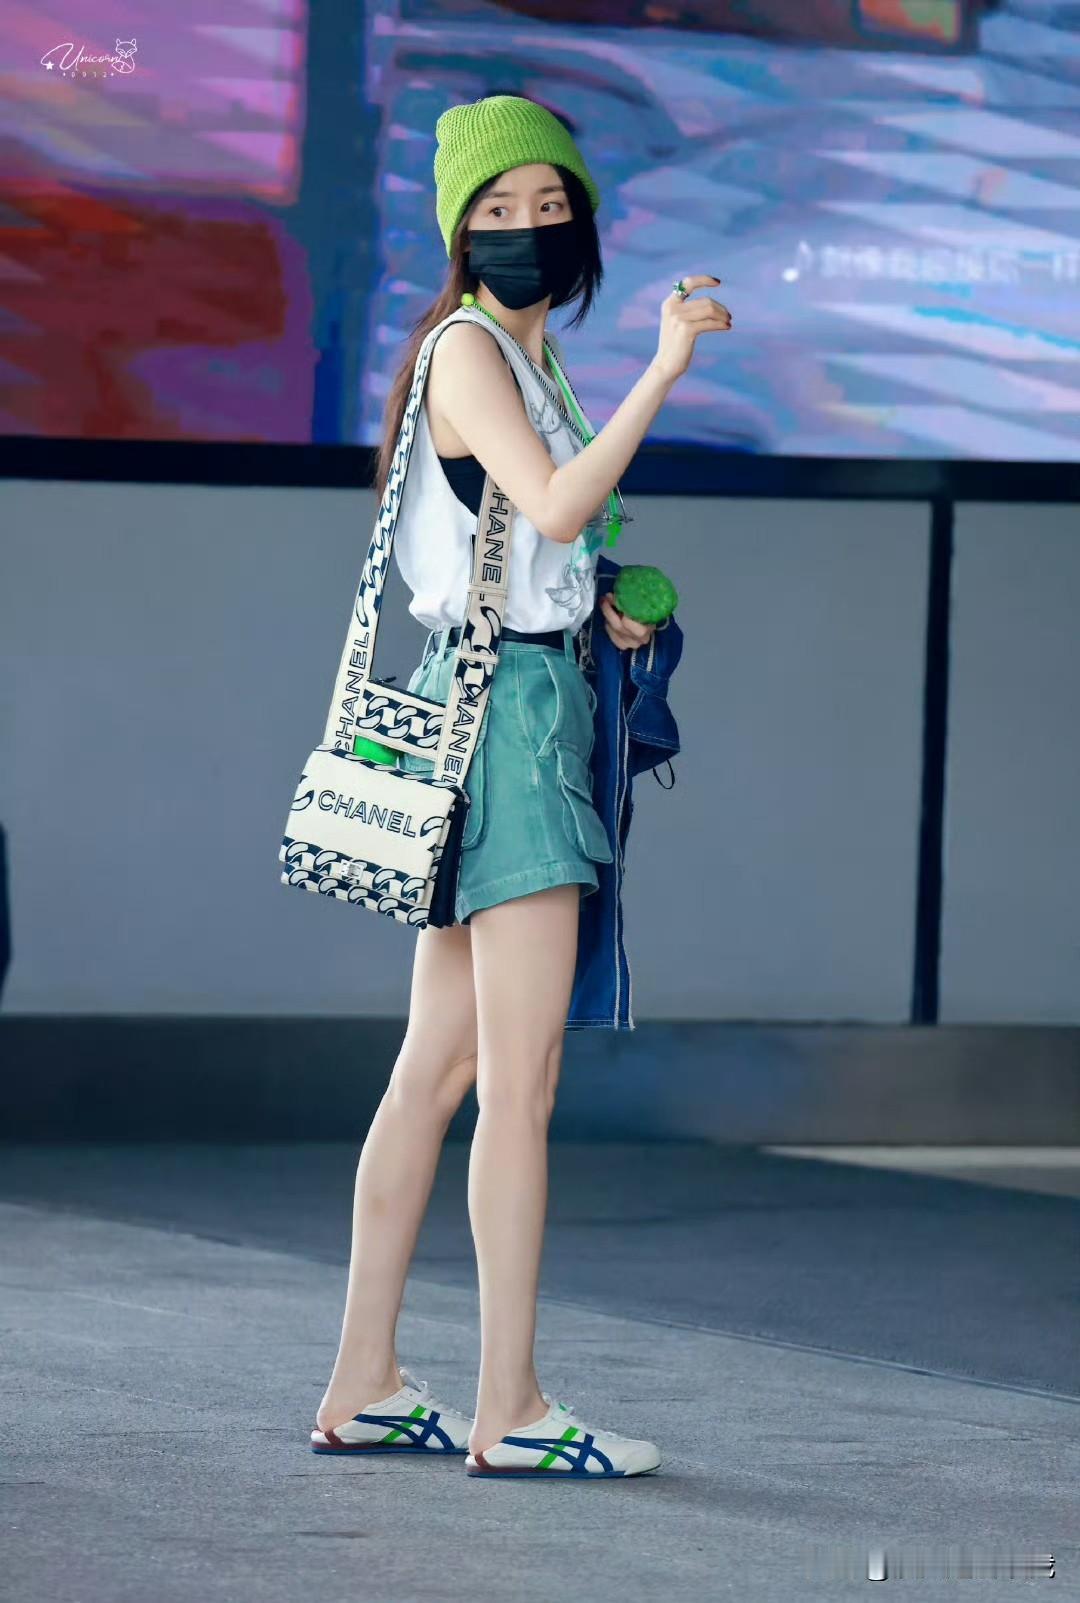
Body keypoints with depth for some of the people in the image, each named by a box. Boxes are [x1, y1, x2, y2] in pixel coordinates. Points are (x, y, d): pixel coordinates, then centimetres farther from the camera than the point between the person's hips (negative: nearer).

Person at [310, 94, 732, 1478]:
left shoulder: (519, 360, 19)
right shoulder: (467, 349, -11)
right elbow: (555, 505, -26)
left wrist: (590, 609, 13)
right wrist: (666, 367, -29)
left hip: (525, 694, 10)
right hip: (506, 704, -10)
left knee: (440, 1069, 10)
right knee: (521, 1081, -9)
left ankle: (363, 1389, 14)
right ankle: (509, 1413, -8)